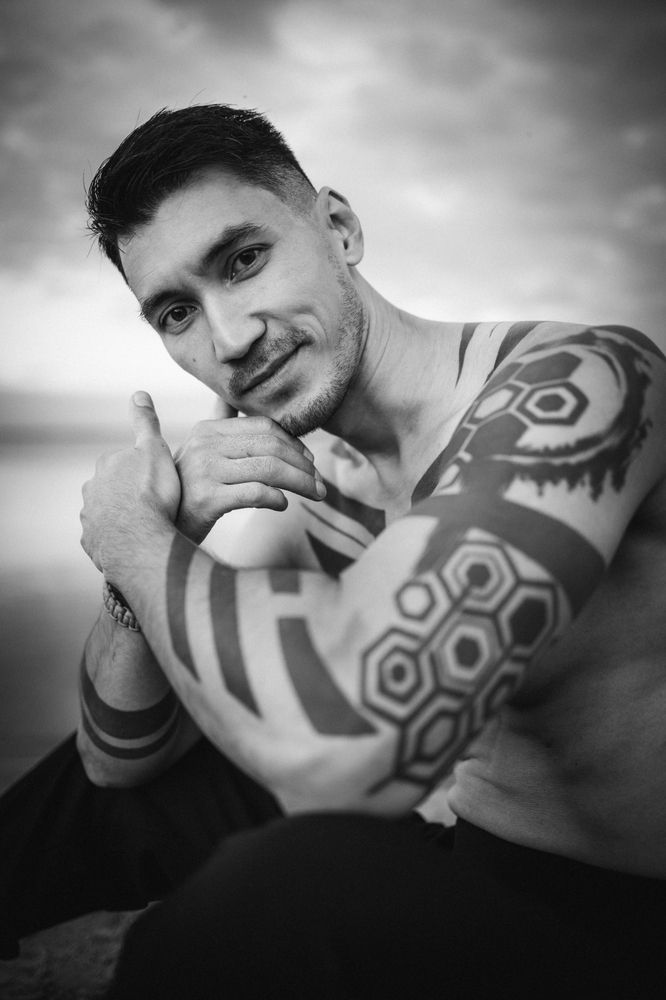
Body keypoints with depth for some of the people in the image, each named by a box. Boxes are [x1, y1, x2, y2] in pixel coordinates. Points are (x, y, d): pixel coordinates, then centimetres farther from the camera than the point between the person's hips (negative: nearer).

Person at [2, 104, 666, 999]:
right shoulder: (305, 494, -1)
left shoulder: (580, 382, -23)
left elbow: (343, 749, -38)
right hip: (475, 861, 6)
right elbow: (121, 752, 4)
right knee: (104, 793, 9)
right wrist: (172, 533, -15)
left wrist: (137, 541, -19)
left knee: (265, 909, -33)